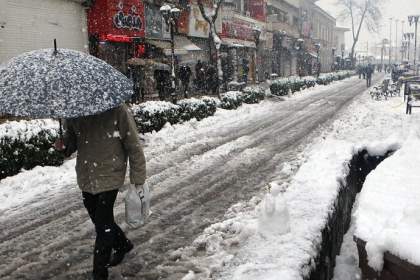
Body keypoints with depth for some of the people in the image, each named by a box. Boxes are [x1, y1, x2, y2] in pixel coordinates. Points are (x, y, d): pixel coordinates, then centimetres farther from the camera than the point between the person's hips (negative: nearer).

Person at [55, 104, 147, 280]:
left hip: (109, 177, -5)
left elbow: (133, 146, -10)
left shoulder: (117, 110, -17)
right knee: (99, 220, 18)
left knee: (103, 225, -2)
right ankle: (122, 245, 47)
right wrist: (65, 144, -12)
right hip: (86, 177, 5)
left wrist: (138, 179, -6)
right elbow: (71, 137, 13)